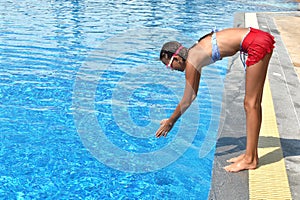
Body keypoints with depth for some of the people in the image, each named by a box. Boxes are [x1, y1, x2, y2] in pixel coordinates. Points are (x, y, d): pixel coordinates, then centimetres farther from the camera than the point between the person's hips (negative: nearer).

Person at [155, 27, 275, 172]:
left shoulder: (191, 61, -11)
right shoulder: (194, 54, 13)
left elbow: (187, 101, -4)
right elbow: (192, 94, 22)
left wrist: (170, 122, 9)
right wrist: (171, 119, 26)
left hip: (257, 44, -9)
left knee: (251, 104, -4)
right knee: (253, 104, 12)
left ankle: (250, 160, 2)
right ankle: (251, 153, 21)